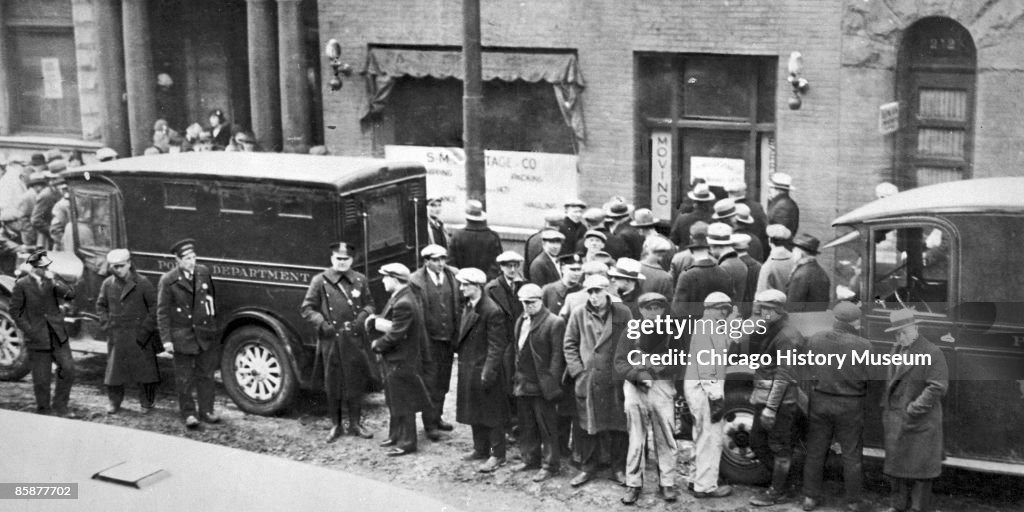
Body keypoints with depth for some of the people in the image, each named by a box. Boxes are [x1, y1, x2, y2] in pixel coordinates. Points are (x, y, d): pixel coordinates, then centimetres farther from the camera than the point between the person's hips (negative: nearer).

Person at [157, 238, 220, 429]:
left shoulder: (204, 273, 1)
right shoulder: (168, 281, -10)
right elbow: (162, 312, -8)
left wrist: (213, 325, 10)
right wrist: (166, 338, -12)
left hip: (206, 333, 3)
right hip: (182, 336, -3)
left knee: (206, 374, 10)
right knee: (184, 377, 5)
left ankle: (206, 411, 20)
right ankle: (189, 413, 15)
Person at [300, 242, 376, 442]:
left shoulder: (361, 280, 8)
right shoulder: (320, 281, -1)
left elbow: (369, 304, 17)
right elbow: (306, 308, 1)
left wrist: (364, 315, -4)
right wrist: (321, 323, -13)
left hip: (355, 339, 2)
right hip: (331, 340, -2)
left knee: (356, 382, 8)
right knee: (333, 384, 5)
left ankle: (355, 423, 21)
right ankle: (335, 425, 18)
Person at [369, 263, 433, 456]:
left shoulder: (403, 304, -25)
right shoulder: (398, 297, 8)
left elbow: (394, 334, -25)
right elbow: (387, 323, 9)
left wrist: (377, 345, -10)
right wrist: (375, 321, -11)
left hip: (401, 361, -10)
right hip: (394, 360, 10)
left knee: (403, 403, 0)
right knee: (394, 401, 20)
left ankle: (407, 442, 9)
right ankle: (395, 436, 32)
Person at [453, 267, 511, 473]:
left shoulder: (492, 311, -19)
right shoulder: (468, 308, 8)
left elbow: (496, 347, -19)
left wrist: (488, 373, -22)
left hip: (484, 370, -9)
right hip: (468, 369, 9)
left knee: (492, 413, 2)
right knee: (474, 412, 17)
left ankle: (497, 455, 12)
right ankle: (480, 449, 30)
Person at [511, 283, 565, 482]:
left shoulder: (554, 323, -12)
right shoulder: (521, 321, 13)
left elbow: (557, 355, -14)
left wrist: (552, 383, -16)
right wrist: (516, 375, 12)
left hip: (542, 386, -7)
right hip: (522, 383, 8)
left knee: (547, 427, 2)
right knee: (526, 426, 16)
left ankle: (549, 465, 10)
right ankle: (530, 459, 29)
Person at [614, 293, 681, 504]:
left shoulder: (670, 333, 3)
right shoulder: (630, 332, 4)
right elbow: (619, 363, 0)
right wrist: (638, 374, -16)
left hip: (662, 388, 0)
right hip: (634, 388, 0)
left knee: (665, 438, 2)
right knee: (636, 439, 6)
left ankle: (667, 483, 11)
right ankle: (633, 484, 12)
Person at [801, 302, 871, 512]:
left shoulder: (814, 340, -8)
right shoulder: (862, 346, -17)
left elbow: (808, 369, -3)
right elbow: (869, 377, -13)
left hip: (820, 400, 3)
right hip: (850, 406, -3)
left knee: (815, 451, 15)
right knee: (851, 455, 11)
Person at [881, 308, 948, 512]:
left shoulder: (932, 353, -12)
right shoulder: (897, 350, 11)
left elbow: (938, 387, -17)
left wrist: (913, 410, -18)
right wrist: (885, 408, 11)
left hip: (919, 422, -7)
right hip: (895, 419, 7)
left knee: (919, 466, 0)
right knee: (897, 463, 13)